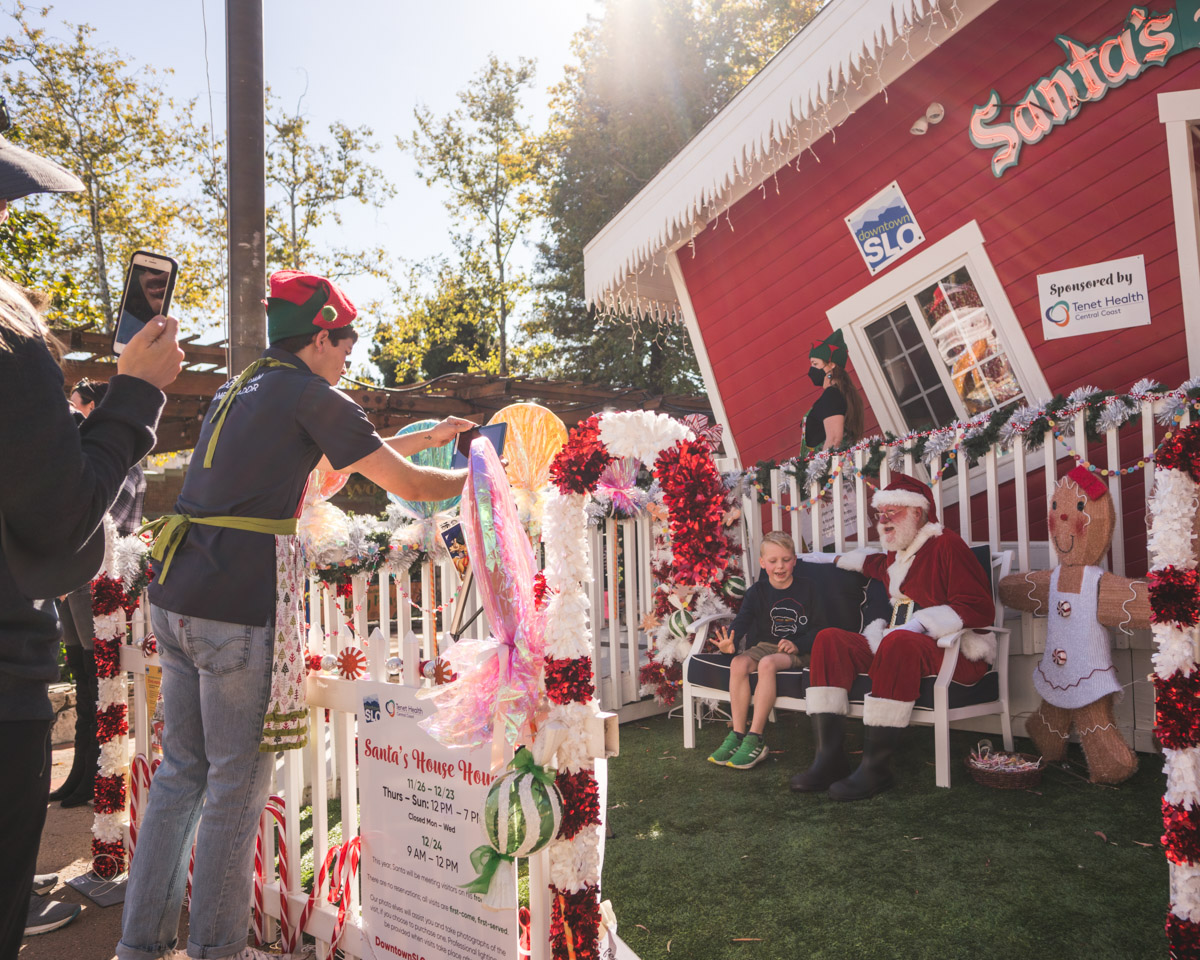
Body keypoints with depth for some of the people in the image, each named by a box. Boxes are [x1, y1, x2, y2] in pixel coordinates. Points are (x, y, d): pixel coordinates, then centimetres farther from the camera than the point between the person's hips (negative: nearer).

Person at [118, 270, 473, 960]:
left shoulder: (240, 391, 20)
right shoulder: (310, 395, -5)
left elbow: (322, 456, 29)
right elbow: (406, 484, -3)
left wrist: (427, 437, 33)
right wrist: (475, 479, 15)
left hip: (176, 597, 9)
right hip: (241, 606, -8)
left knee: (183, 770, 16)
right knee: (238, 781, 3)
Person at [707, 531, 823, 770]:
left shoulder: (805, 590, 4)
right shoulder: (757, 591, 7)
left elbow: (818, 628, 1)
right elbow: (743, 619, -8)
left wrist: (797, 645, -18)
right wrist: (731, 642, -30)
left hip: (796, 651, -3)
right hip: (763, 645, 3)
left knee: (767, 664, -35)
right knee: (738, 664, -28)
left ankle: (755, 739, -32)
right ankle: (737, 734, -23)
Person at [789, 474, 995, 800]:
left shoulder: (946, 544, -6)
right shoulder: (897, 556, 20)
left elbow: (978, 608, -17)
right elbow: (877, 564, 48)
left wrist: (918, 625, -23)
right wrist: (839, 561, 52)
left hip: (956, 651, -8)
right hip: (900, 647, 8)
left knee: (899, 642, -39)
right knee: (830, 639, -8)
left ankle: (876, 766, -32)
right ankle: (829, 757, -19)